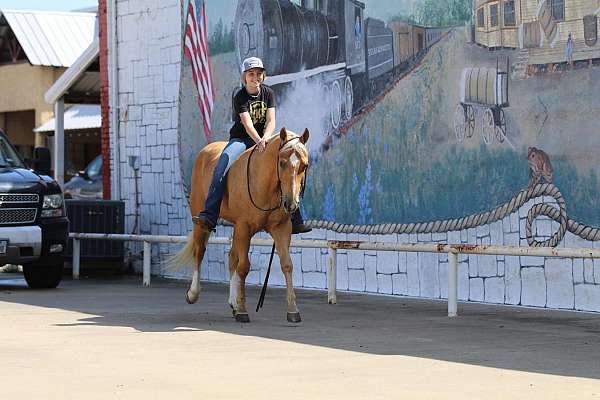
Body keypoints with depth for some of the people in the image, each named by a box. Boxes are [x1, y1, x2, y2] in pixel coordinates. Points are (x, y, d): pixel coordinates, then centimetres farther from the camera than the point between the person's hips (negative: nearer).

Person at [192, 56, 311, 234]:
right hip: (241, 139, -3)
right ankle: (209, 215, -39)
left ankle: (295, 221, -10)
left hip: (264, 139, 3)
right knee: (224, 161, -31)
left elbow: (271, 121, -8)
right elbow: (247, 124, -22)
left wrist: (265, 139, -29)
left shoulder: (268, 93, 3)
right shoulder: (240, 98, -8)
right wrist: (259, 141, -40)